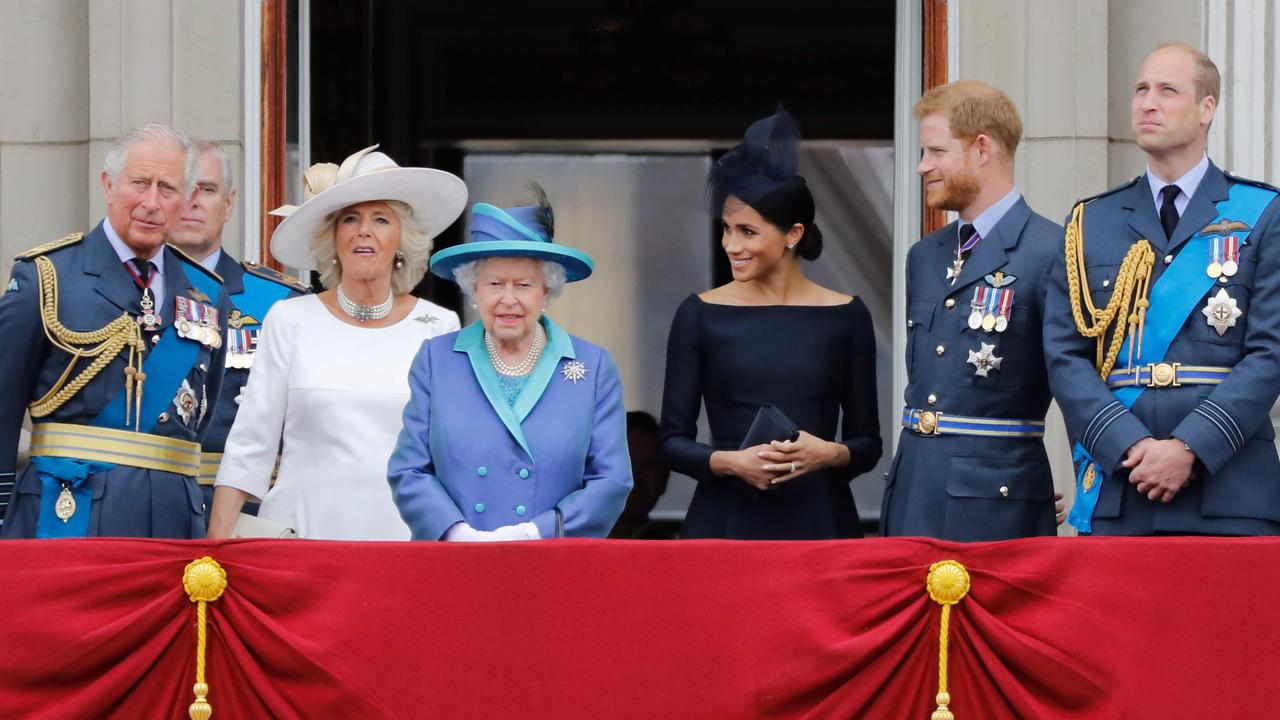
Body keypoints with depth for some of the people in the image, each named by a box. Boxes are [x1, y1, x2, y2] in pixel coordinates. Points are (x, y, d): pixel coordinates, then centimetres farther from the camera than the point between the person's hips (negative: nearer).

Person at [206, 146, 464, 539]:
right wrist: (218, 540, -2)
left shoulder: (439, 326, 7)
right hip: (304, 532, 0)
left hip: (405, 536, 0)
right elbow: (249, 445, 6)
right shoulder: (290, 320, 6)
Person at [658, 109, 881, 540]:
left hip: (817, 520, 0)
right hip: (726, 520, 0)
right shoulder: (700, 315, 2)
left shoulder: (845, 316, 3)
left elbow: (868, 443, 6)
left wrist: (828, 454, -14)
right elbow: (673, 440, 2)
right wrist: (730, 462, -15)